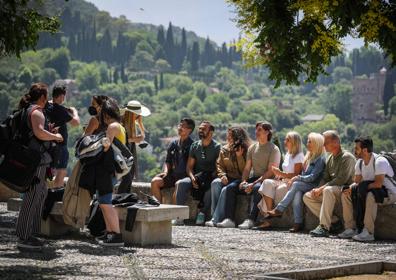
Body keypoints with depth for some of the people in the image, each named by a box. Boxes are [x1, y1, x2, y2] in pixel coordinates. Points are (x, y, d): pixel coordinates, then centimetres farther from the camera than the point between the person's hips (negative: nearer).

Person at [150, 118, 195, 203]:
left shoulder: (192, 145, -1)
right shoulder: (174, 143, 16)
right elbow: (167, 161, 21)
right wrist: (166, 171, 3)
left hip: (185, 176, -6)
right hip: (172, 174, 6)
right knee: (155, 181, -17)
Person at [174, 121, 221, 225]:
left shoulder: (217, 147, 0)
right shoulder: (195, 146, 14)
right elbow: (189, 166, 11)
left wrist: (210, 177, -22)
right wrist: (192, 177, -9)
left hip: (211, 178, -4)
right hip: (196, 177, 4)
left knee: (211, 186, -38)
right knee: (181, 184, -26)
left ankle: (202, 213, -21)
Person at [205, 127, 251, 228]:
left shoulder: (246, 151, -2)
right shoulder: (224, 150, 15)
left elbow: (244, 171, -7)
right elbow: (219, 165, 11)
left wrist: (239, 156, -16)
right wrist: (222, 175, -8)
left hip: (239, 179, -5)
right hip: (227, 178, 5)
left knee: (226, 189, -33)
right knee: (215, 183, -28)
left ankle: (216, 219, -33)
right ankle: (227, 219, -35)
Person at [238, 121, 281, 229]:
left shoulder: (274, 149, -5)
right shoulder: (252, 148, 15)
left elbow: (271, 172, -14)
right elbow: (247, 168, 14)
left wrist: (254, 183, -22)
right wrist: (244, 181, -7)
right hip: (255, 178, 6)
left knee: (257, 188, -39)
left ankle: (251, 220, -46)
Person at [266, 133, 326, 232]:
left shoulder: (320, 159, -6)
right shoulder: (309, 157, 21)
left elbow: (312, 177, -14)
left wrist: (297, 178, -17)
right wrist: (294, 178, 2)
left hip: (313, 186, -6)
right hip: (304, 186, 6)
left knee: (296, 185, -31)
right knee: (297, 193, -29)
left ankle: (279, 209, -31)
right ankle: (298, 223, -39)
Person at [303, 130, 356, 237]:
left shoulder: (347, 157, -12)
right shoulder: (330, 158, 16)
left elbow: (341, 179, -21)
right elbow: (325, 178, 17)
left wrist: (322, 188, -20)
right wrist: (318, 189, -5)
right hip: (331, 188, 9)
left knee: (328, 190, -39)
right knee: (307, 196, -3)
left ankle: (324, 227, -39)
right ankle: (334, 221, -8)